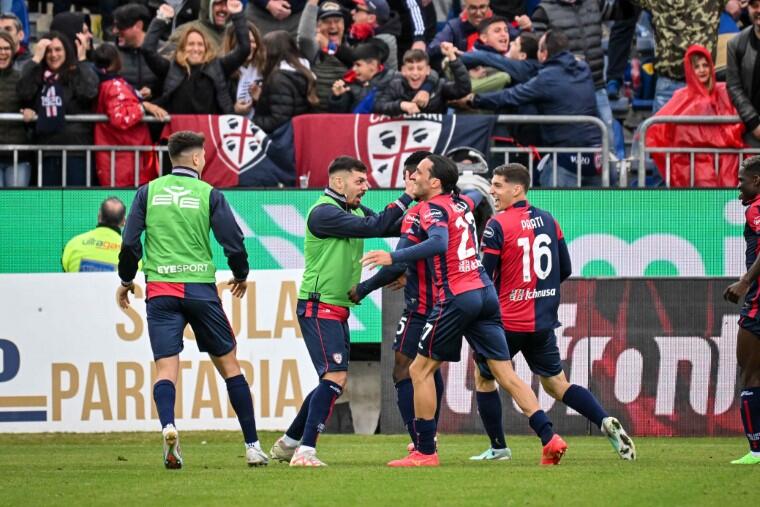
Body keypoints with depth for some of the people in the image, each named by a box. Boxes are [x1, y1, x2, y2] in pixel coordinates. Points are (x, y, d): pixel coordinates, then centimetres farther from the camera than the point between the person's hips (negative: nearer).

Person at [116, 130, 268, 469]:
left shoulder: (148, 192, 5)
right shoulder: (209, 194, 1)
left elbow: (129, 241, 2)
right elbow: (233, 242, 0)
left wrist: (125, 280, 18)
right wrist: (241, 275, 20)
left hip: (160, 289, 1)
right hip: (200, 287, -1)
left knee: (165, 368, -4)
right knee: (228, 364, 10)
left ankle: (168, 426, -33)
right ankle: (252, 445, 11)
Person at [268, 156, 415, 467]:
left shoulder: (355, 211, 14)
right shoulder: (323, 213, -15)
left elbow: (390, 226, 9)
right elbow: (373, 227, -22)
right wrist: (406, 197, -19)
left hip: (337, 309, 10)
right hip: (318, 306, -10)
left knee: (334, 381, 14)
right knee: (335, 376, -18)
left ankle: (289, 443, 23)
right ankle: (305, 450, -20)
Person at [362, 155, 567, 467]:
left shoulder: (433, 208, -8)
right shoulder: (463, 204, 16)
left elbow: (439, 243, -28)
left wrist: (393, 258, -30)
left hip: (457, 298, -7)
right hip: (486, 292, 7)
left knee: (420, 370, 4)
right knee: (506, 373, 6)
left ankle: (425, 452, 2)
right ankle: (549, 437, -6)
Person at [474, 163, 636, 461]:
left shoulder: (497, 225, -13)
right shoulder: (548, 221, 8)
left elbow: (483, 276, -13)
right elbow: (565, 270, 13)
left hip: (509, 321, -6)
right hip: (544, 321, 6)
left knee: (483, 376, 15)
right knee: (556, 384, 13)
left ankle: (498, 447, 13)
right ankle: (605, 422, -9)